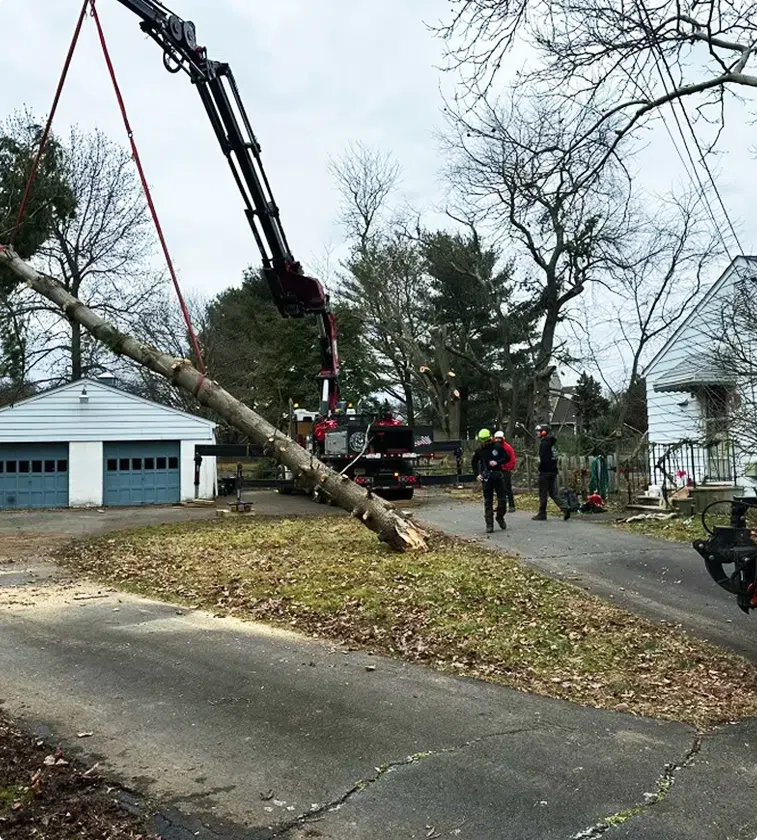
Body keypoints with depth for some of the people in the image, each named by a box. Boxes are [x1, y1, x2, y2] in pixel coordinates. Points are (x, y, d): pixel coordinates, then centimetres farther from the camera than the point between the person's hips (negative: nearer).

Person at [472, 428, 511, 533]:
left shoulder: (498, 447, -2)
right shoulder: (479, 450, 3)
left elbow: (507, 457, 2)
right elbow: (474, 462, 18)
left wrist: (497, 462, -14)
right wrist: (477, 474, 7)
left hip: (498, 476, 0)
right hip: (487, 478, 1)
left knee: (502, 499, 2)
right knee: (488, 502, 0)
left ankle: (500, 517, 28)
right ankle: (489, 525, 3)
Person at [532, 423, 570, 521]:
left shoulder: (544, 443, -14)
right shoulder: (553, 442, 14)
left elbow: (543, 459, -20)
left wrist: (540, 469, -10)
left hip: (545, 471, -9)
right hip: (553, 470, 9)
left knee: (543, 493, 1)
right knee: (553, 493, 12)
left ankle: (542, 514, 6)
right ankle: (565, 509, -1)